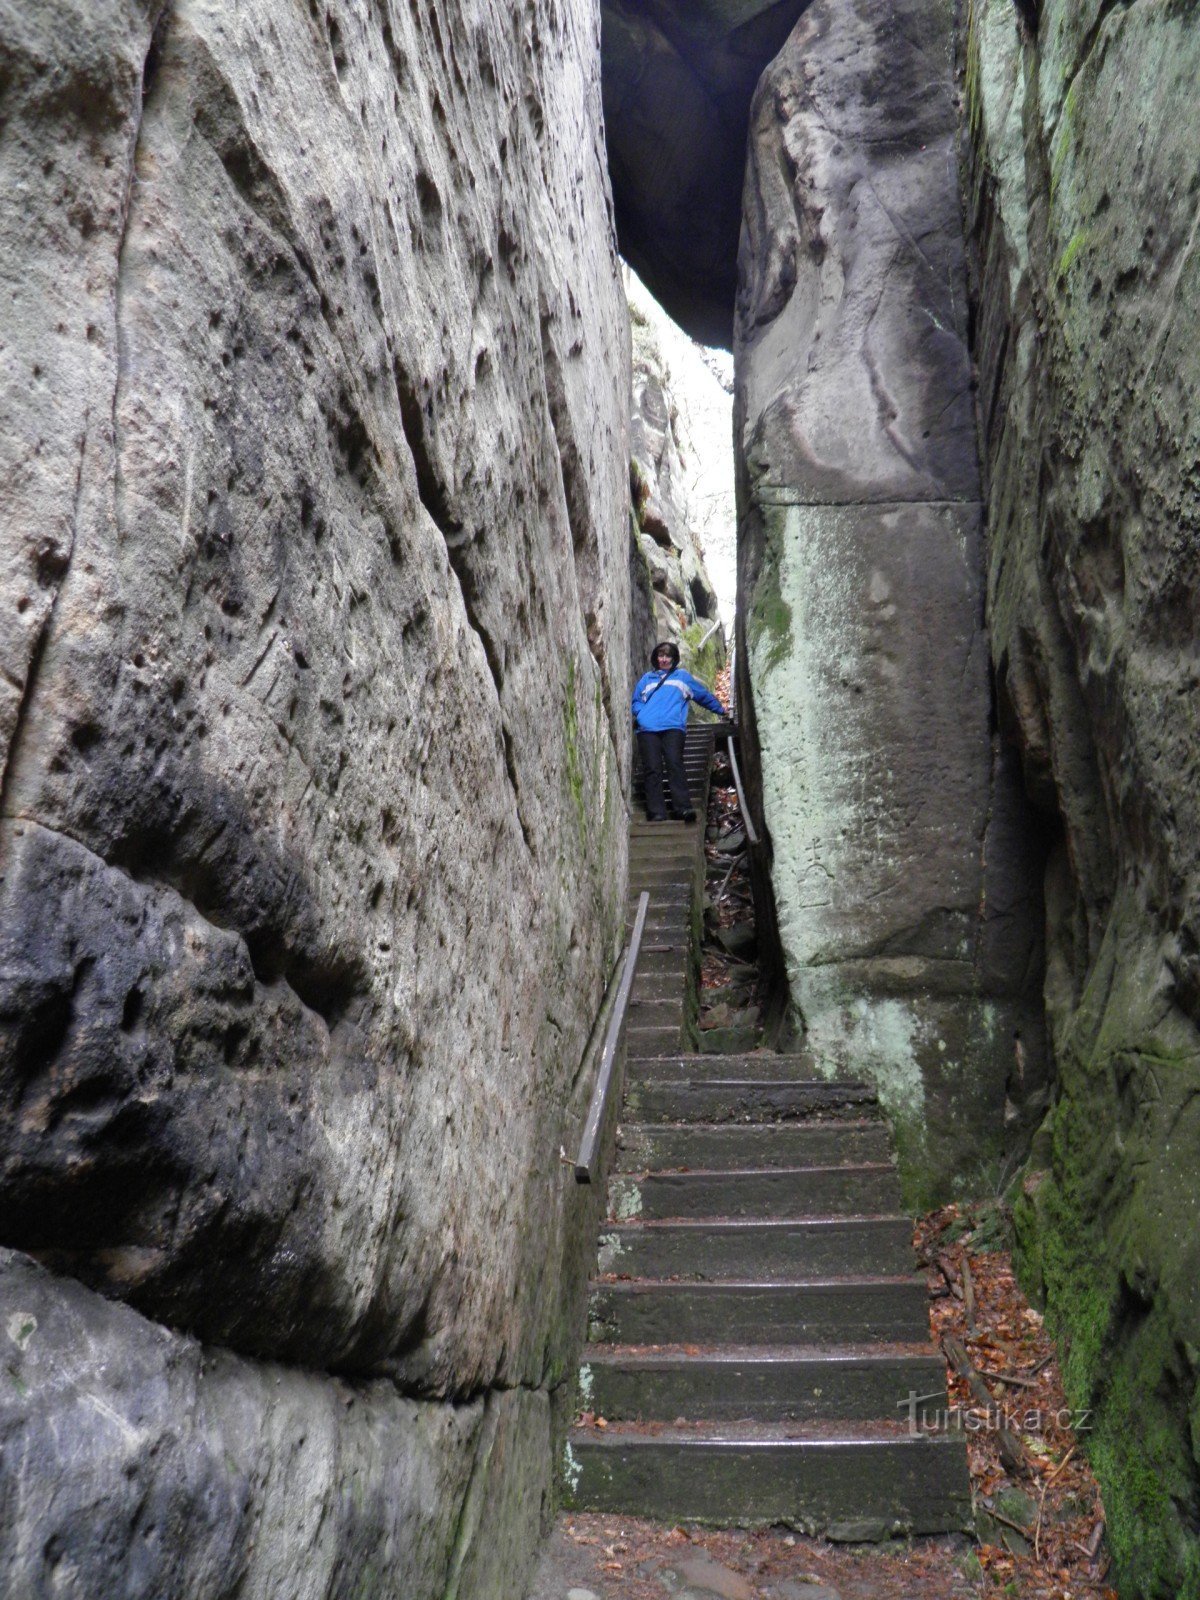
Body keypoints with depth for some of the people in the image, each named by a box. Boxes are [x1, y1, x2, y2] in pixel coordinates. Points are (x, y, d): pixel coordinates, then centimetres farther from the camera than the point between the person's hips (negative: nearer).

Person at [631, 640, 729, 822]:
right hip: (647, 728, 1)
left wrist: (721, 709, 37)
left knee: (675, 764, -18)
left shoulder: (683, 676, 26)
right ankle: (656, 812, -16)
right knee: (652, 769, -10)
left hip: (673, 727, -1)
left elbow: (705, 695, 33)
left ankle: (683, 808, -25)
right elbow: (636, 701, 26)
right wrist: (641, 714, 5)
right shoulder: (646, 678, 28)